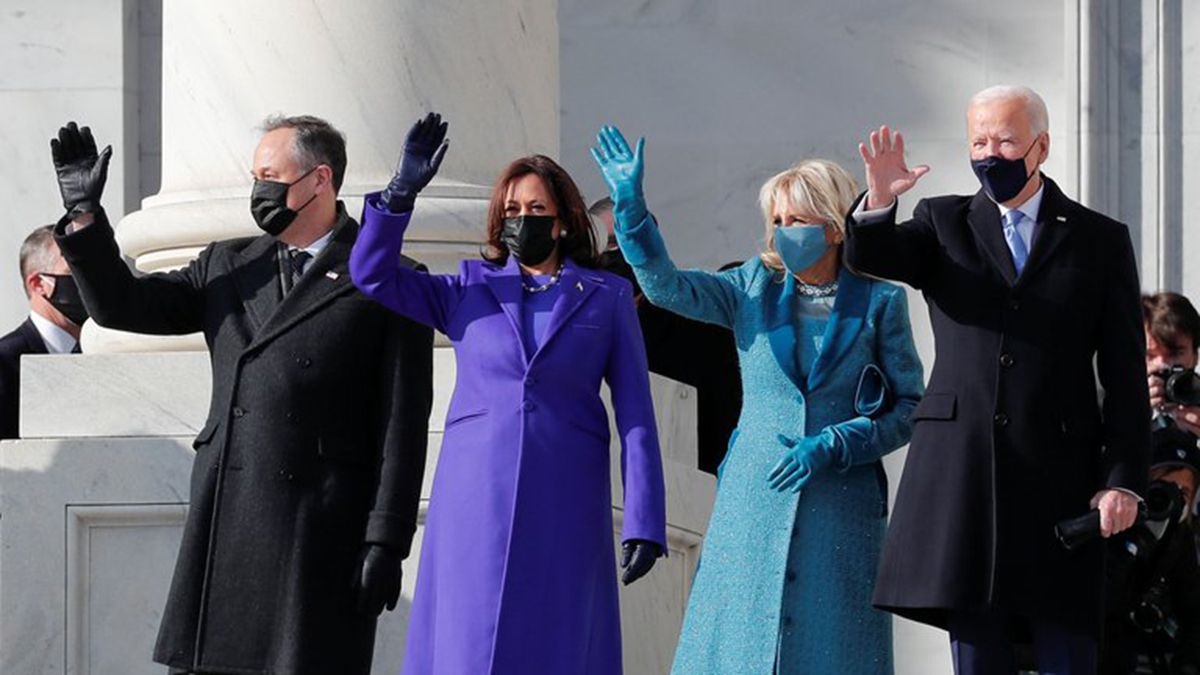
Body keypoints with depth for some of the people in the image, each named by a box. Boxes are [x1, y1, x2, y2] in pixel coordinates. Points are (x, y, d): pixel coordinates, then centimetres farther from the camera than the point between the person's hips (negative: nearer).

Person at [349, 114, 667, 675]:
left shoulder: (607, 297, 9)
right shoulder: (468, 290, 13)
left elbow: (636, 416, 4)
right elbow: (372, 275, 3)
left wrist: (644, 523, -4)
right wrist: (403, 189, -9)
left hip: (564, 506, -1)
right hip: (475, 501, 1)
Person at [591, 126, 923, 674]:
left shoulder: (878, 301, 1)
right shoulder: (754, 289, 7)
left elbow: (910, 408, 3)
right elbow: (667, 285, -7)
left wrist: (832, 446, -11)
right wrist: (630, 204, -20)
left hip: (839, 509, -2)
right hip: (753, 502, 2)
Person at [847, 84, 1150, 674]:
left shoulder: (1101, 241, 9)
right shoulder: (943, 224, 13)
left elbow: (1125, 375, 5)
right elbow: (868, 256, -6)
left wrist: (1124, 480, -4)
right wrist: (879, 200, -28)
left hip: (1058, 477, -1)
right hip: (963, 471, 1)